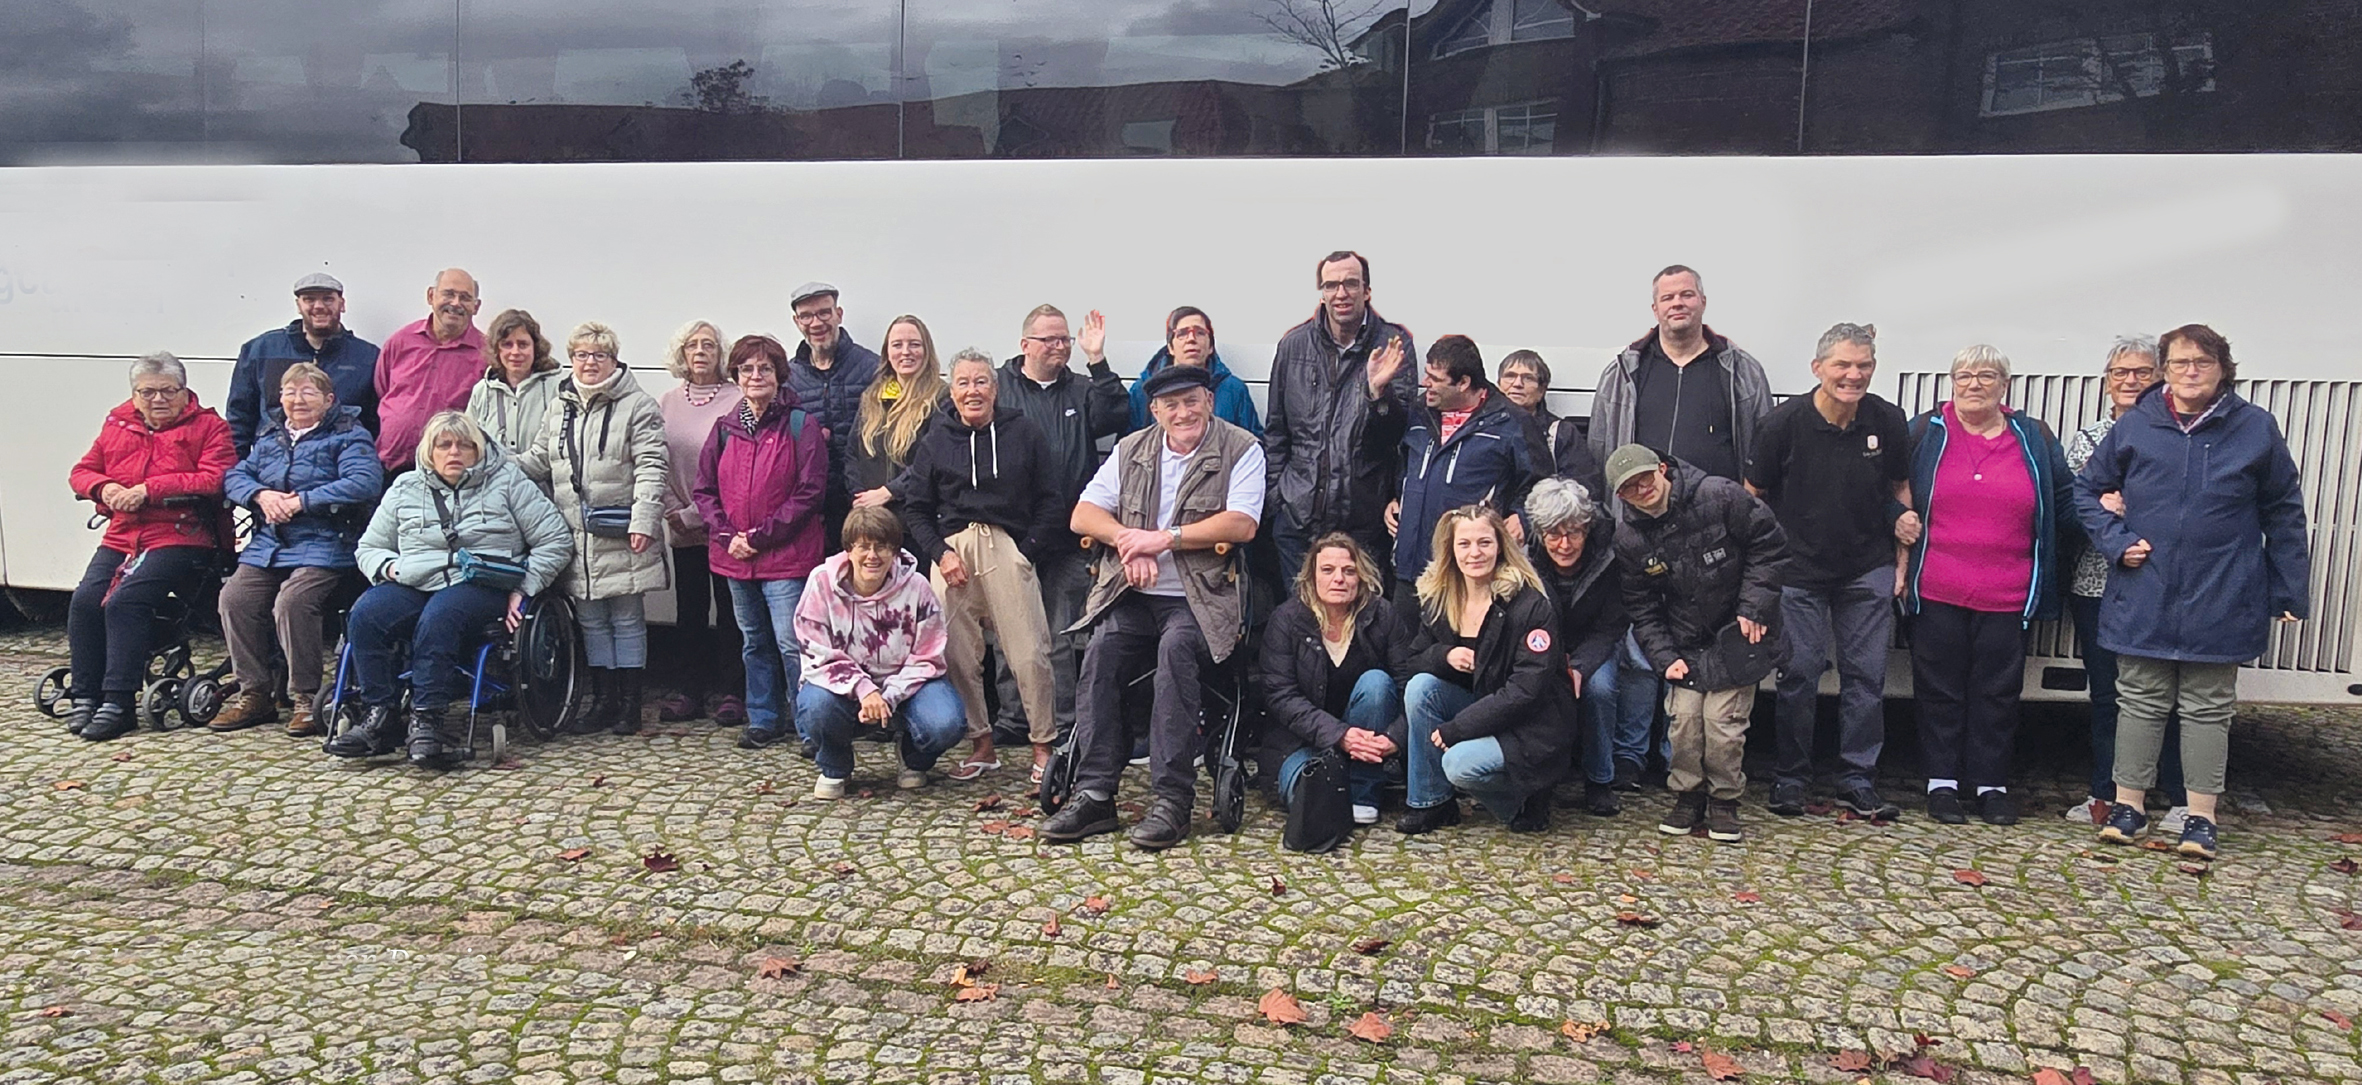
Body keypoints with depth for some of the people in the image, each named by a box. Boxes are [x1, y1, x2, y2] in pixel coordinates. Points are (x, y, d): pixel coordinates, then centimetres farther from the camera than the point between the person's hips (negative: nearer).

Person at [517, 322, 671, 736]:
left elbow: (651, 467, -10)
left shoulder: (637, 406, -4)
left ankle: (629, 704, 12)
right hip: (576, 536, 6)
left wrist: (643, 520, -19)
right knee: (590, 621, 12)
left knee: (627, 620, 4)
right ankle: (603, 701, 22)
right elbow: (538, 460, 21)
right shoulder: (558, 407, 15)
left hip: (620, 536, -6)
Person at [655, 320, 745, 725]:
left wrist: (695, 514, -11)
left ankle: (732, 692, 10)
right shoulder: (666, 403, 10)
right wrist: (673, 510, -3)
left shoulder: (736, 401, -7)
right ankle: (691, 691, 19)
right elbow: (657, 464, 10)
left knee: (729, 609, 1)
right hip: (682, 528, 5)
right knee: (689, 611, 10)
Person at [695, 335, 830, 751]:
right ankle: (764, 720, 26)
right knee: (754, 642, 15)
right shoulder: (725, 428, 10)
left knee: (791, 644, -8)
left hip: (787, 556, -6)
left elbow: (810, 492, -11)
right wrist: (728, 535, -6)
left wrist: (761, 535, -13)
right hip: (735, 557, 6)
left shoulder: (800, 425, -5)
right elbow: (704, 489, 11)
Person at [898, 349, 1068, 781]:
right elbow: (915, 508, 13)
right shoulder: (936, 440, 11)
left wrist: (1028, 550, -4)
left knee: (1029, 652, -8)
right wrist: (940, 552, -1)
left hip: (1008, 546, -2)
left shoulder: (1023, 433, 6)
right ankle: (981, 745, 13)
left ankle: (1044, 745, 5)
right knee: (956, 653, 0)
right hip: (952, 547, 2)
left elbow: (1050, 499, 6)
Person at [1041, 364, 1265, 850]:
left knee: (1175, 647, -33)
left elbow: (1242, 524, -11)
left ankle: (1171, 800, -28)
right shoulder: (1132, 450, 15)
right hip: (1133, 595, 4)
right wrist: (1130, 540, -11)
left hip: (1201, 599, -4)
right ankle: (1094, 795, -20)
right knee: (1101, 650, -25)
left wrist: (1163, 539, -12)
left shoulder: (1241, 450, 2)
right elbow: (1083, 515, 9)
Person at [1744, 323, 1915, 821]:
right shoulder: (1785, 422, -10)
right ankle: (1791, 779, 15)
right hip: (1799, 570, -2)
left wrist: (1903, 518, -4)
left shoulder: (1888, 421, -2)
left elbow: (1900, 487, 15)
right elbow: (1753, 494, 0)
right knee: (1799, 674, 1)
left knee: (1867, 674, 4)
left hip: (1867, 571, 3)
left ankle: (1858, 781, 15)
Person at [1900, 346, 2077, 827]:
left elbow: (2065, 506, 16)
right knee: (1940, 688, 5)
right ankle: (1942, 780, 16)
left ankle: (1992, 783, 18)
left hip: (2006, 597, 1)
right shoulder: (1924, 434, 4)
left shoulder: (2034, 439, 9)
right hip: (1936, 592, -1)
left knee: (1998, 691, 7)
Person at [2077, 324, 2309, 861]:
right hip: (2144, 595, 1)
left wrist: (2291, 592, 4)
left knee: (2208, 708, 8)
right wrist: (2116, 541, -5)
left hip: (2219, 600, 0)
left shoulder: (2256, 429, 0)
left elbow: (2283, 514, 5)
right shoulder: (2135, 427, 0)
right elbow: (2087, 489, 10)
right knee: (2141, 702, 9)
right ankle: (2128, 804, 20)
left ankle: (2202, 816, 17)